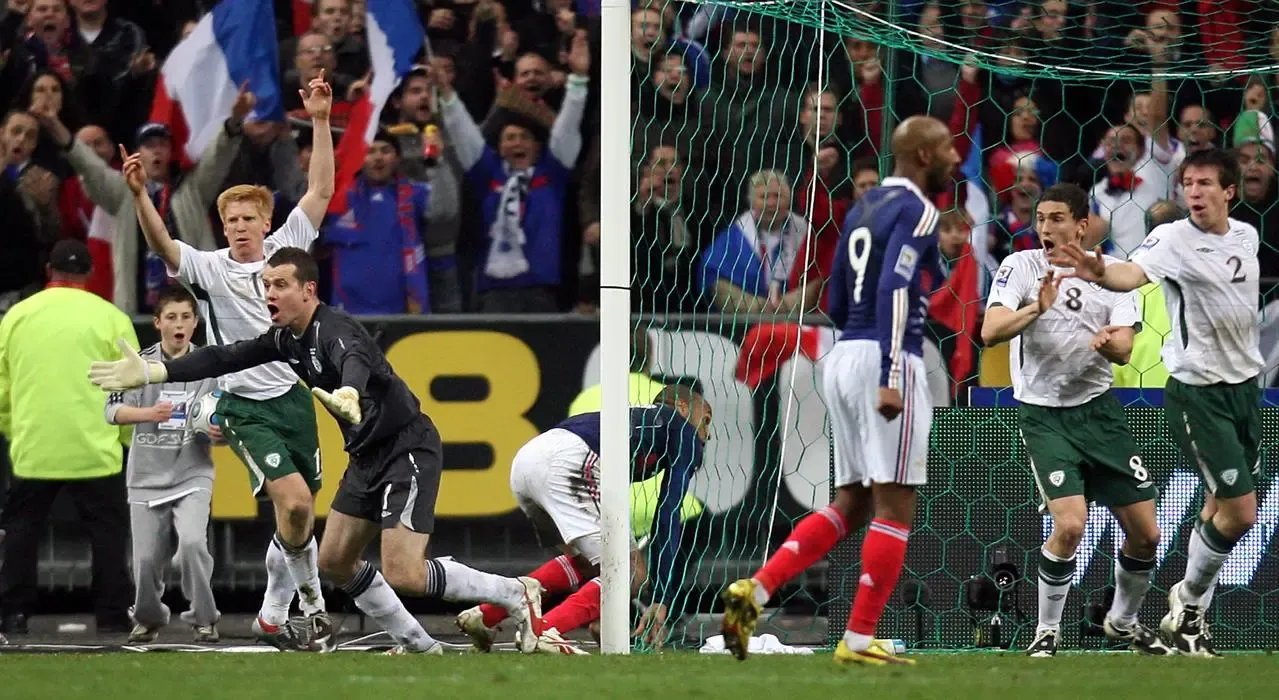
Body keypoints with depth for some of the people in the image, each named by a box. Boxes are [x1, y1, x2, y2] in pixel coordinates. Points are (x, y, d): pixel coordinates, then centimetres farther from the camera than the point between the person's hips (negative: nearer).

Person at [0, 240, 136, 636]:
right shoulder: (110, 318, -1)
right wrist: (131, 441, 13)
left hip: (32, 450, 2)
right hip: (94, 449, -2)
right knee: (107, 530, 5)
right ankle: (112, 615, 1)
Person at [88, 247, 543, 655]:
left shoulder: (334, 331, -25)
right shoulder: (287, 339, 3)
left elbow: (355, 363, -48)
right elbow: (224, 358, 10)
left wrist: (349, 395, -72)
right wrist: (150, 373, 4)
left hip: (408, 449, -10)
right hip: (368, 455, 10)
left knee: (403, 575, -18)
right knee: (334, 561, 12)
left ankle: (517, 594, -4)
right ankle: (418, 646, 21)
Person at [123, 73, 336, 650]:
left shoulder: (286, 247, 4)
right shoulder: (210, 268, -4)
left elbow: (320, 191, 2)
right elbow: (163, 246, -21)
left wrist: (320, 122, -6)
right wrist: (140, 195, -37)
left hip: (294, 395, 4)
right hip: (247, 405, -4)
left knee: (300, 512, 7)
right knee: (294, 503, -19)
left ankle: (274, 613, 22)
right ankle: (310, 601, -2)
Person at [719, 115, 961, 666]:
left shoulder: (862, 210, 19)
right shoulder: (917, 212, -8)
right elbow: (894, 290, -21)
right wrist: (890, 378, -26)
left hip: (843, 356, 8)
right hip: (889, 362, -8)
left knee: (850, 505, 12)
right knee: (894, 507, -2)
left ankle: (754, 591, -3)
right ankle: (860, 640, -3)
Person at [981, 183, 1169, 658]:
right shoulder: (1021, 267, -5)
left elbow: (1123, 351, -9)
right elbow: (990, 333, -18)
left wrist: (1107, 342, -33)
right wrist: (1038, 307, -34)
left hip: (1098, 409, 3)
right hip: (1044, 416, -3)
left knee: (1145, 533, 4)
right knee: (1070, 525, -22)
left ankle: (1123, 621, 30)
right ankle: (1047, 631, -2)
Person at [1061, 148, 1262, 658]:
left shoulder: (1245, 236, 4)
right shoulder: (1173, 239, -17)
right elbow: (1134, 273, -37)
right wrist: (1101, 273, -59)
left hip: (1244, 383, 6)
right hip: (1196, 391, -6)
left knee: (1223, 508, 10)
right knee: (1239, 511, -9)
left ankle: (1190, 613, 24)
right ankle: (1188, 603, 14)